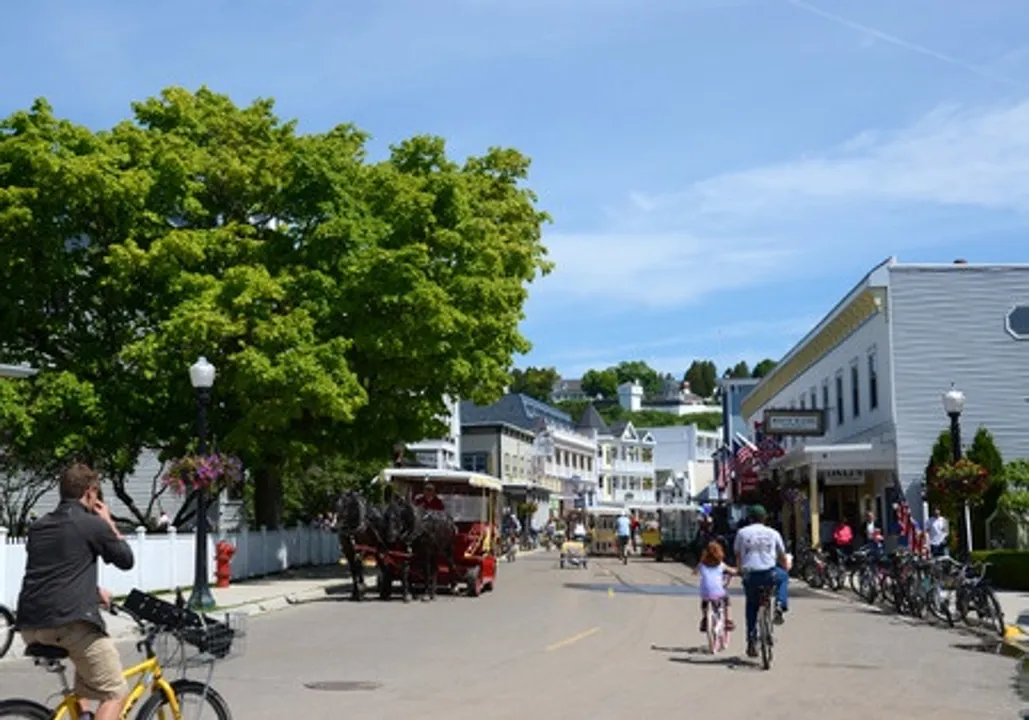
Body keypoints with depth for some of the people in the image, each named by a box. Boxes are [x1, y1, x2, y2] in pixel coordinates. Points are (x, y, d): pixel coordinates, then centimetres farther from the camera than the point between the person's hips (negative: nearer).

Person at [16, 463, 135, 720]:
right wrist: (108, 523, 20)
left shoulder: (38, 527, 19)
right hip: (71, 623, -8)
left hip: (30, 627, 8)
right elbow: (127, 560, 11)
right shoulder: (93, 525, -3)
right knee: (116, 693, 0)